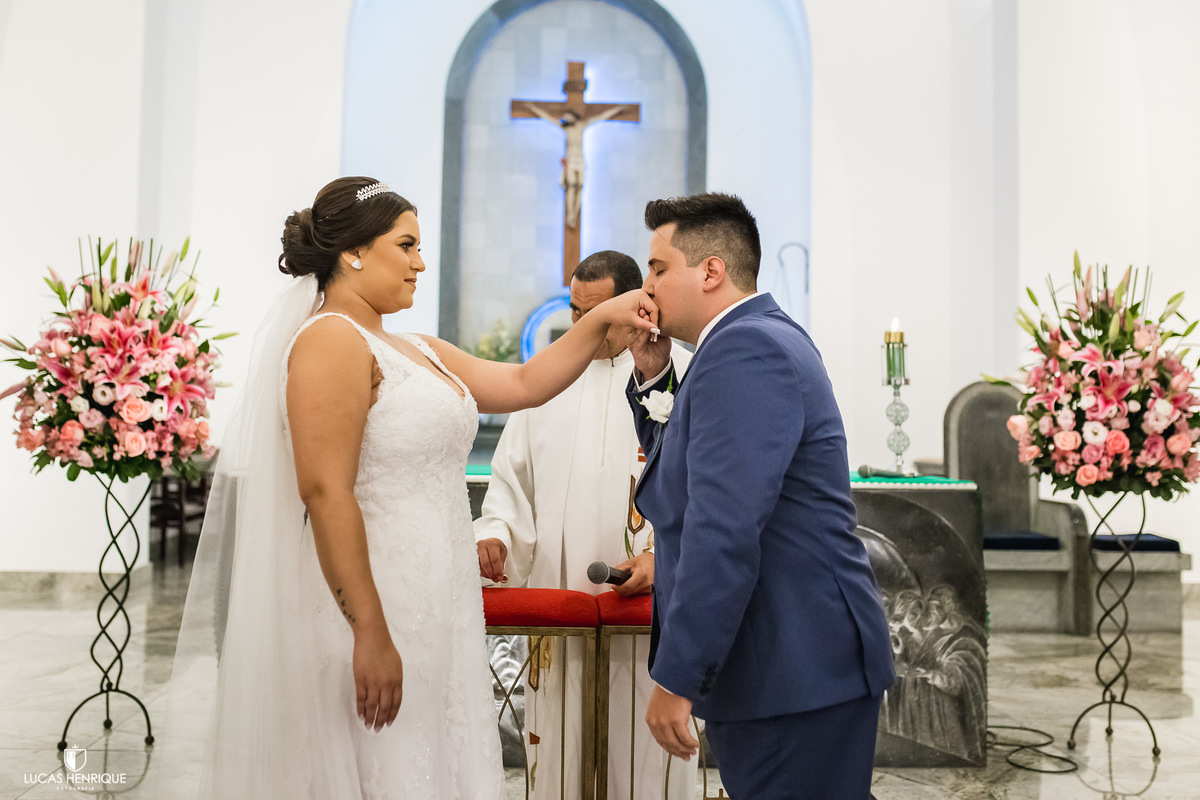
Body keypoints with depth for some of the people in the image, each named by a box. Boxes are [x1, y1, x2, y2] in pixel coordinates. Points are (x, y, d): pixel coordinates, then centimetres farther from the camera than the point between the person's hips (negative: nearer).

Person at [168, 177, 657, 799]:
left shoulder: (420, 352, 16)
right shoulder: (332, 340, -12)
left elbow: (525, 383, 21)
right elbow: (325, 492, -21)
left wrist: (602, 319, 11)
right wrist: (370, 633, -24)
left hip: (430, 614, 9)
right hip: (372, 613, -9)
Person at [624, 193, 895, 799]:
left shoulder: (745, 350, -18)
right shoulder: (762, 337, 14)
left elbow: (723, 531, -26)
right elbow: (689, 469, 21)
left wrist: (675, 679, -22)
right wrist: (652, 379, 8)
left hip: (796, 674, -10)